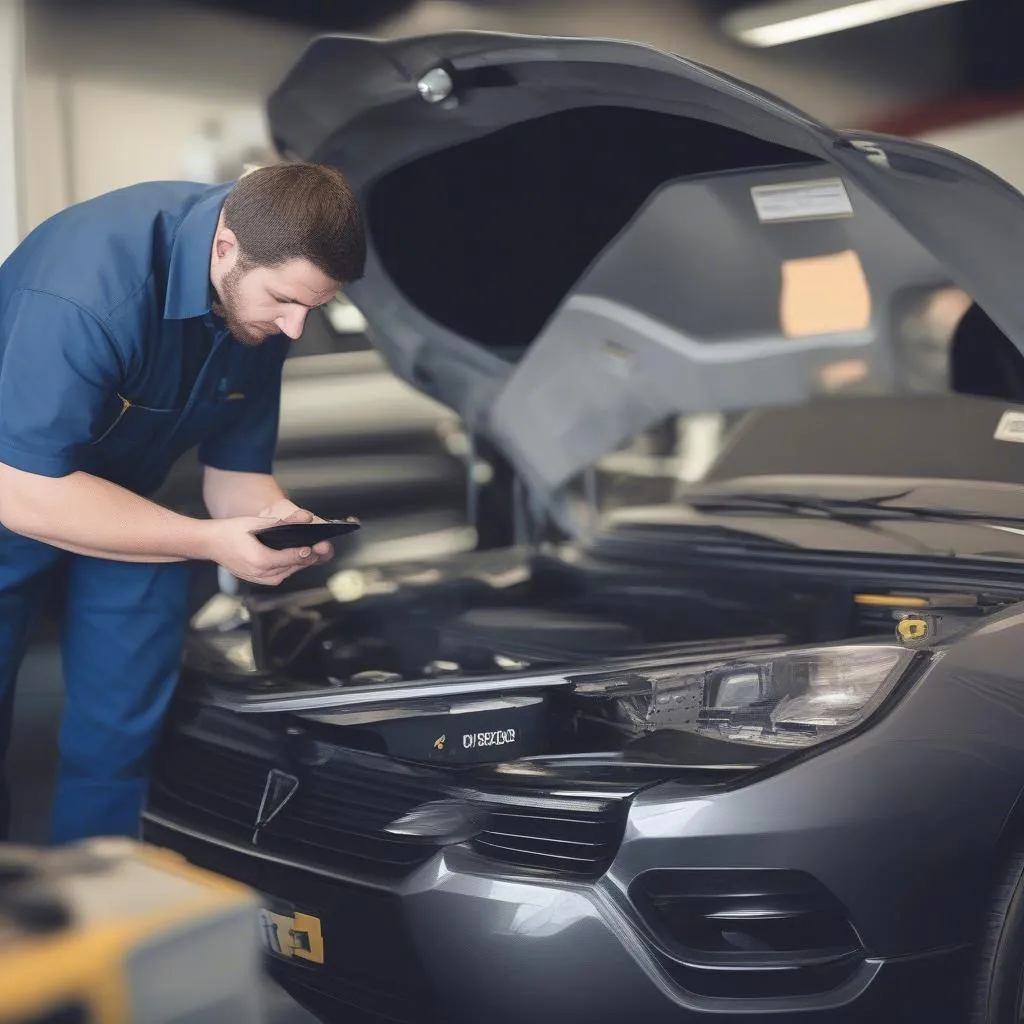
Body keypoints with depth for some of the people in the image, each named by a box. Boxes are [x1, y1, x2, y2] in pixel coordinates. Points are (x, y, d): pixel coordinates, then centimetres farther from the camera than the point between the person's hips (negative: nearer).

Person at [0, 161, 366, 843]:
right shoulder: (95, 286, -37)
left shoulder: (266, 294, -15)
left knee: (121, 731, 3)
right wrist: (211, 542, -34)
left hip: (123, 488, 6)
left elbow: (237, 468, -3)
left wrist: (281, 521, -26)